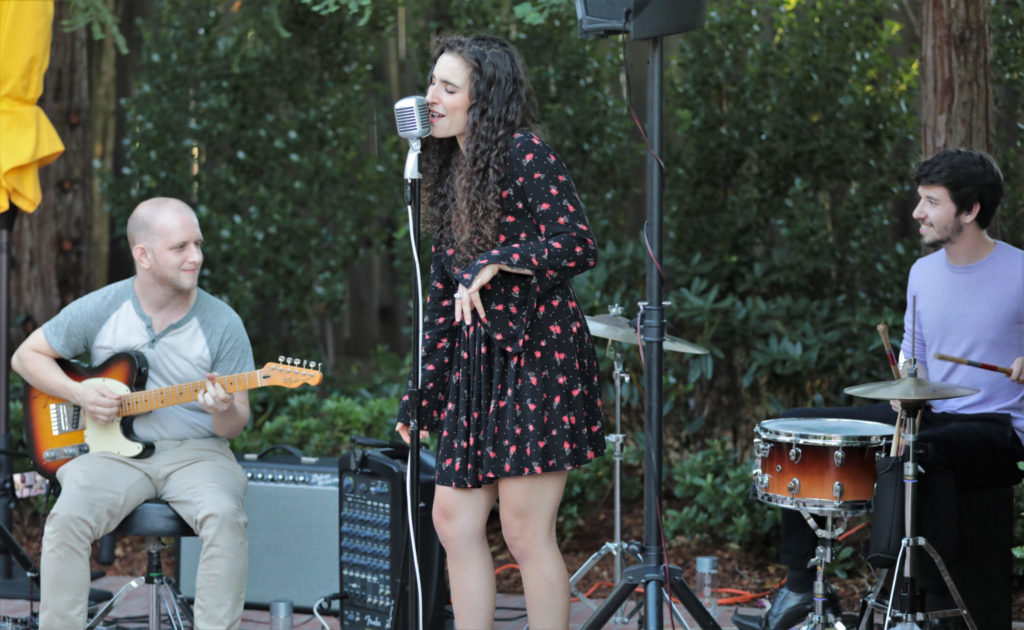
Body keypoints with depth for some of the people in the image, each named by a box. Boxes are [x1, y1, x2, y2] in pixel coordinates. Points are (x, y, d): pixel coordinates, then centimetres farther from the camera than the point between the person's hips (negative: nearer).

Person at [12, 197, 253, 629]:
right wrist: (79, 394, -5)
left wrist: (225, 412, -23)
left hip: (195, 452, 0)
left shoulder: (222, 324, -2)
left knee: (224, 516, -32)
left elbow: (236, 426, 2)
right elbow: (26, 356, 11)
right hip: (115, 449, 1)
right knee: (69, 517, -28)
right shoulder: (99, 310, -1)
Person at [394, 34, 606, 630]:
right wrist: (420, 394, 16)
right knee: (453, 516, 6)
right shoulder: (452, 171, 16)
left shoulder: (524, 154, -9)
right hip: (479, 359, 8)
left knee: (525, 528, -7)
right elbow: (445, 296, 18)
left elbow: (579, 245, -18)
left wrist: (496, 263, -27)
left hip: (540, 352, -8)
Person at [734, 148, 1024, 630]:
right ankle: (798, 587, -2)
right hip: (928, 415, 8)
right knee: (798, 426, -1)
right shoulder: (923, 273, 10)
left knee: (919, 449, -41)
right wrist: (906, 383, 0)